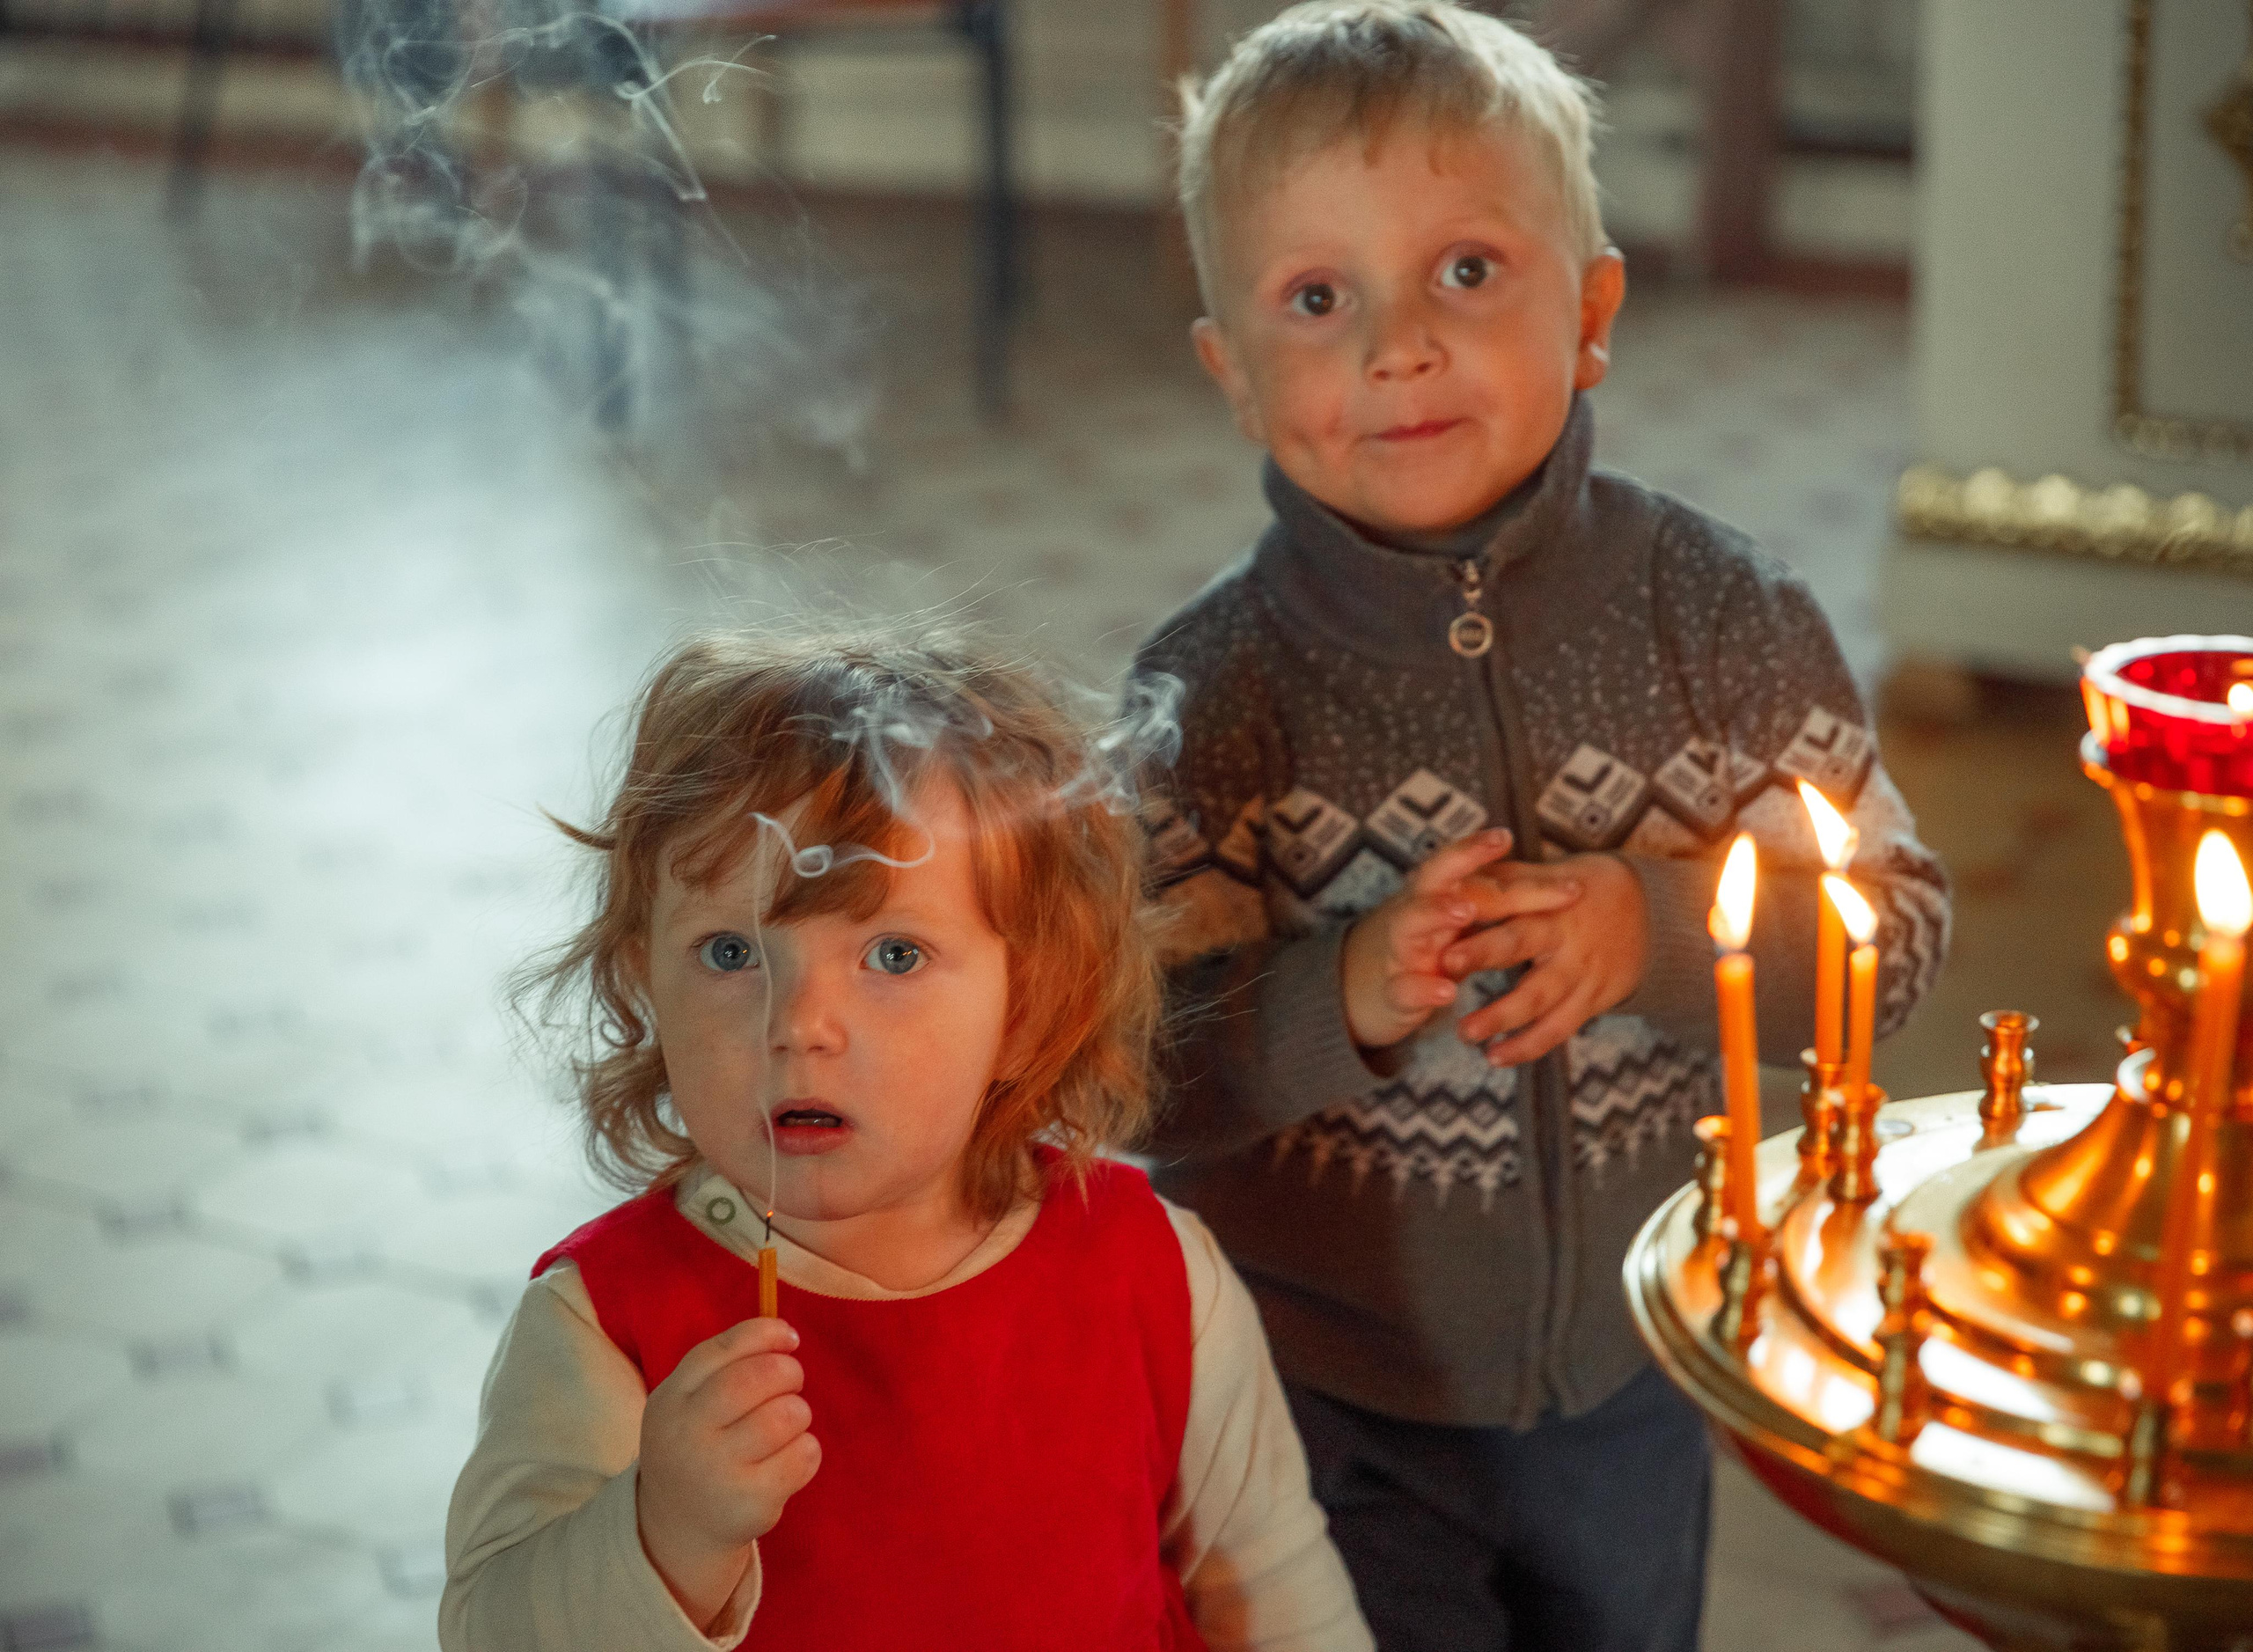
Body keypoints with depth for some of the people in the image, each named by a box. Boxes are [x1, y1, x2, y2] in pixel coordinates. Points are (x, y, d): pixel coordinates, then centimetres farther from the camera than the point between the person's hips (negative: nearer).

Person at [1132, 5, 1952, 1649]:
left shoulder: (1724, 615, -11)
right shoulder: (1206, 697, -17)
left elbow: (1901, 925, -8)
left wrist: (1656, 929, -25)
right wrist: (1343, 998, -34)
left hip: (1634, 1374, 3)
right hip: (1331, 1409, -3)